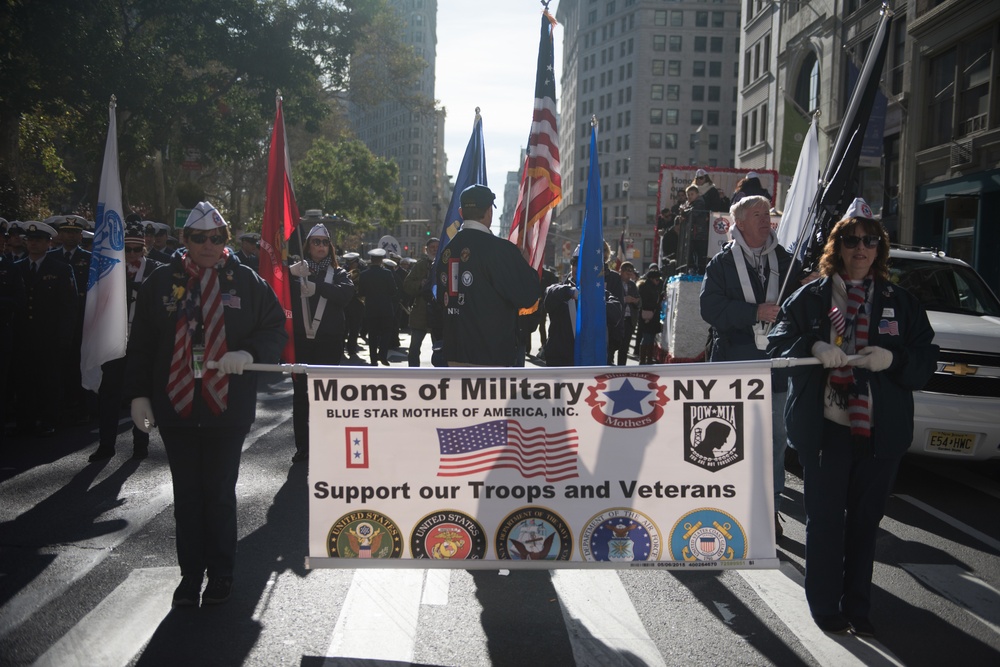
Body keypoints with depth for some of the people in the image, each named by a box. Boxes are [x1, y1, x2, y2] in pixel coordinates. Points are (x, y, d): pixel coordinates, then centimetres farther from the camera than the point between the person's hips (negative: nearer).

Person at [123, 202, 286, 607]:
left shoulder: (246, 281, 0)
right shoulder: (162, 282, 3)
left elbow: (276, 328, 2)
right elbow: (141, 344, 7)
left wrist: (249, 353, -18)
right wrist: (138, 395, 2)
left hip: (226, 407, -1)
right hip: (176, 406, 2)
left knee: (221, 495, 8)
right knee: (187, 496, 11)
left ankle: (221, 574, 23)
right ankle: (190, 574, 24)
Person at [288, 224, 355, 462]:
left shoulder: (338, 273, 9)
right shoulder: (296, 270, 11)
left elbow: (347, 294, -12)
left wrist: (317, 286, -22)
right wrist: (290, 274, -26)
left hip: (328, 341, -1)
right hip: (300, 339, 1)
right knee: (300, 391, 1)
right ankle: (302, 445, 7)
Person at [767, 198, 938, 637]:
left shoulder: (900, 302, 10)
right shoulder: (810, 297, 5)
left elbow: (926, 359, 6)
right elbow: (778, 345, 2)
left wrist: (892, 358, -14)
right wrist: (813, 349, -18)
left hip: (880, 431, 2)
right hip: (823, 426, -2)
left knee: (866, 520, 10)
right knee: (825, 518, 4)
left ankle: (858, 607, 23)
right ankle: (825, 607, 17)